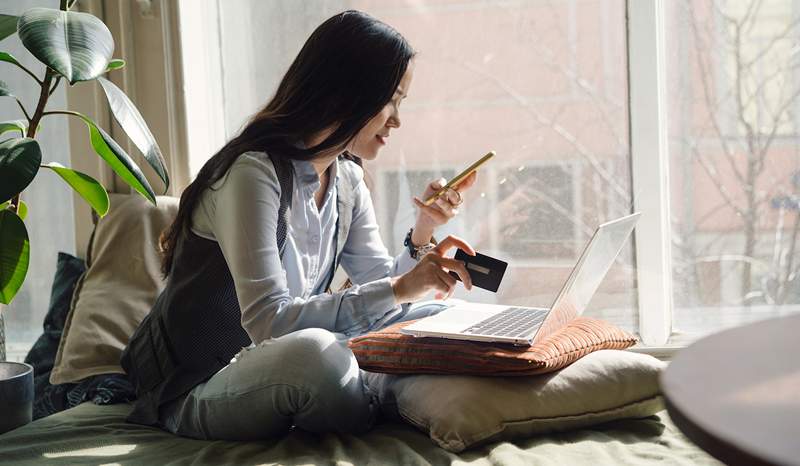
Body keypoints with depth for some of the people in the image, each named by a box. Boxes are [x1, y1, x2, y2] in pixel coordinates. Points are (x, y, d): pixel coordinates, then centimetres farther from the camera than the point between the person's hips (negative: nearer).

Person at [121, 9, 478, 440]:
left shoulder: (347, 180, 4)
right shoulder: (254, 171, -23)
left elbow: (379, 284, 7)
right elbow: (268, 321, -30)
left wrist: (422, 234, -11)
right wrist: (399, 289, -30)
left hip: (274, 366, 7)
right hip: (194, 390, -7)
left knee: (436, 316, 0)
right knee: (313, 353, -37)